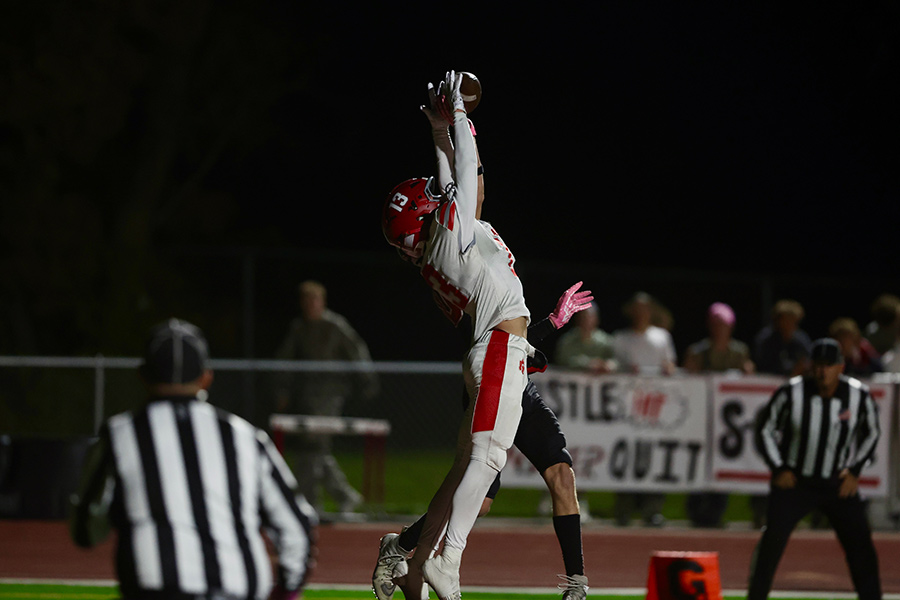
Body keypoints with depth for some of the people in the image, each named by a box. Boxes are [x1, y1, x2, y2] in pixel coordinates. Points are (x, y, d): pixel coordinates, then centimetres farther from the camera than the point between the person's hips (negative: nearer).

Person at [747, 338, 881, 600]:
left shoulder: (859, 396, -10)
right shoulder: (791, 393, -16)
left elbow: (871, 433, 9)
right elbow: (765, 430, -1)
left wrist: (854, 470, -1)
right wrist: (780, 468, -9)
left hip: (839, 483, 2)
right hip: (794, 480, -2)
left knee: (860, 544, -2)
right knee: (773, 540, -13)